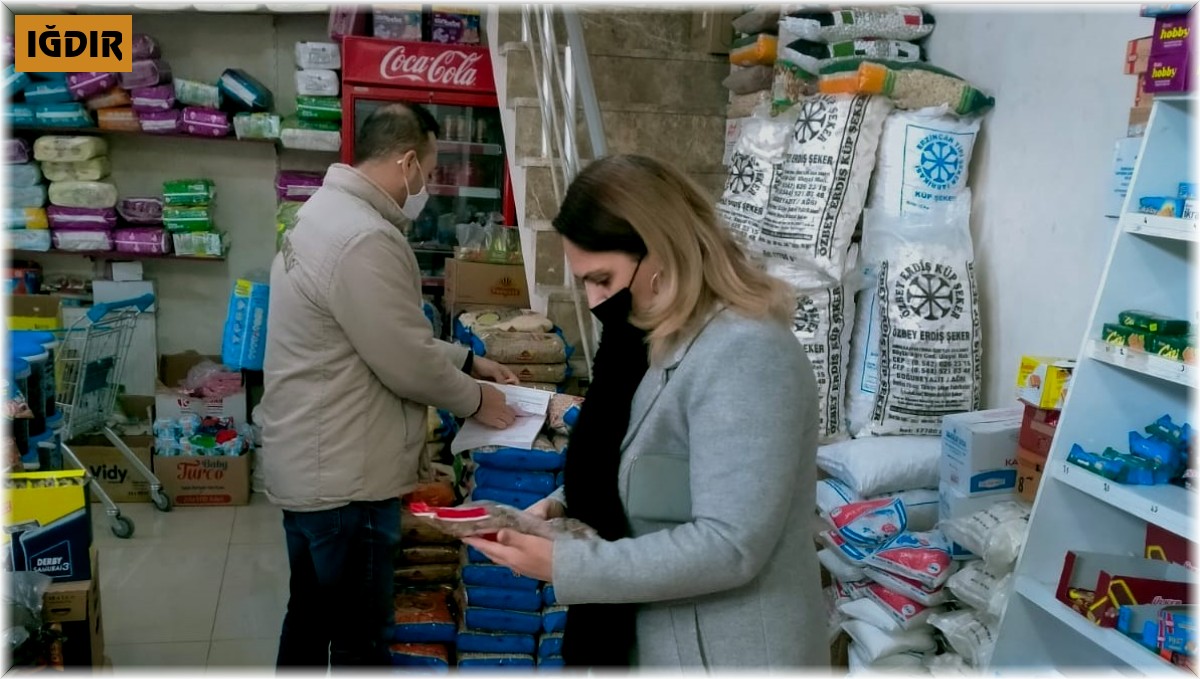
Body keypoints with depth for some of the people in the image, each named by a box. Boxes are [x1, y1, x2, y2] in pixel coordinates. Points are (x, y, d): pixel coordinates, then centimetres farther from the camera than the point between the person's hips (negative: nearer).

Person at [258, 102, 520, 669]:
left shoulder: (328, 212, 10)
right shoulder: (365, 239, -25)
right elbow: (409, 364, -20)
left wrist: (469, 361, 15)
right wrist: (474, 399, -3)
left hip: (311, 464, 11)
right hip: (343, 477, -11)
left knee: (312, 616, 23)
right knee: (359, 637, 5)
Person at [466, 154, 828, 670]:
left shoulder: (746, 355, -24)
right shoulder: (662, 341, 6)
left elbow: (729, 546, -28)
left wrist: (563, 566, -24)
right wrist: (566, 504, 0)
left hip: (724, 656, -8)